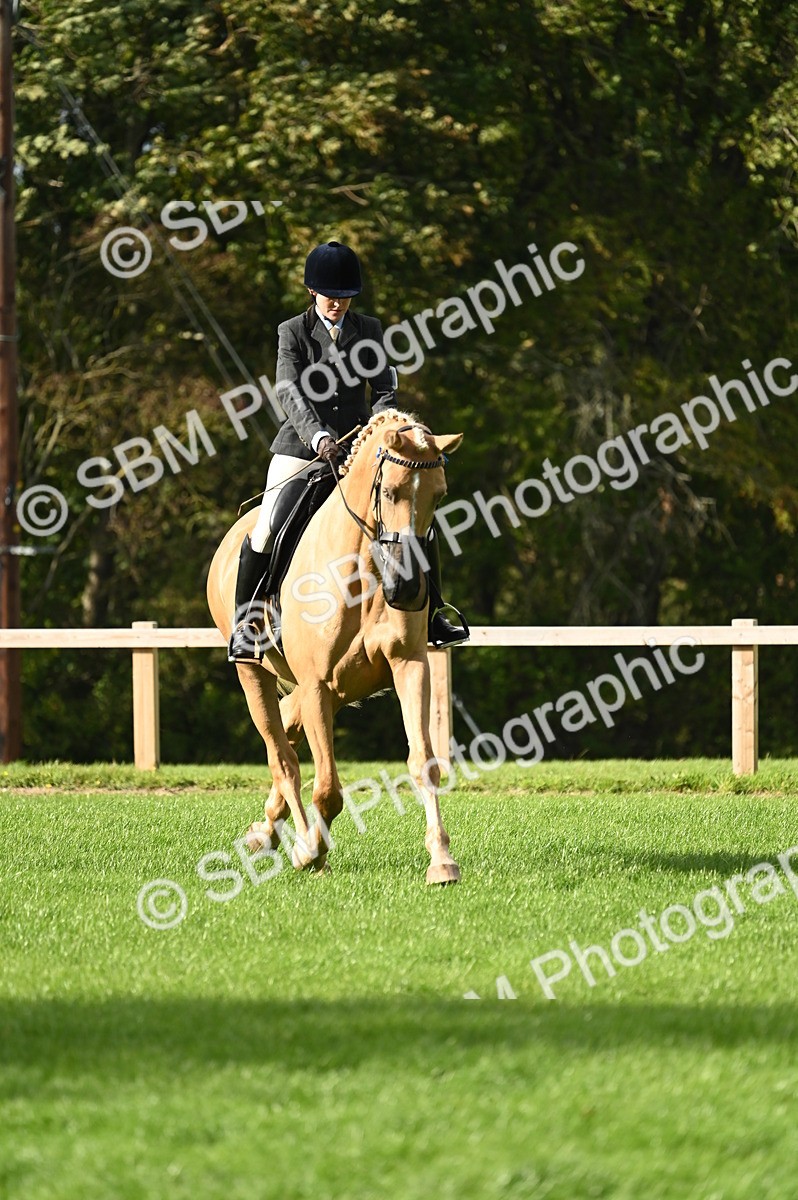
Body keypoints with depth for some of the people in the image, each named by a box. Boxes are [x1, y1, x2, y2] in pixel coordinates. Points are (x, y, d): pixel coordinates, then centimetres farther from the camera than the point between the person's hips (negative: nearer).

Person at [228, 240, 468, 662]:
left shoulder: (369, 330, 5)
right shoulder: (293, 333, -3)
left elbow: (384, 391, 0)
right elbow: (290, 392, -16)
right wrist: (318, 437, -32)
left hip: (357, 442, 3)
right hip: (302, 444, -3)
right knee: (267, 527, -17)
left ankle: (433, 616, 6)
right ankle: (244, 624, -3)